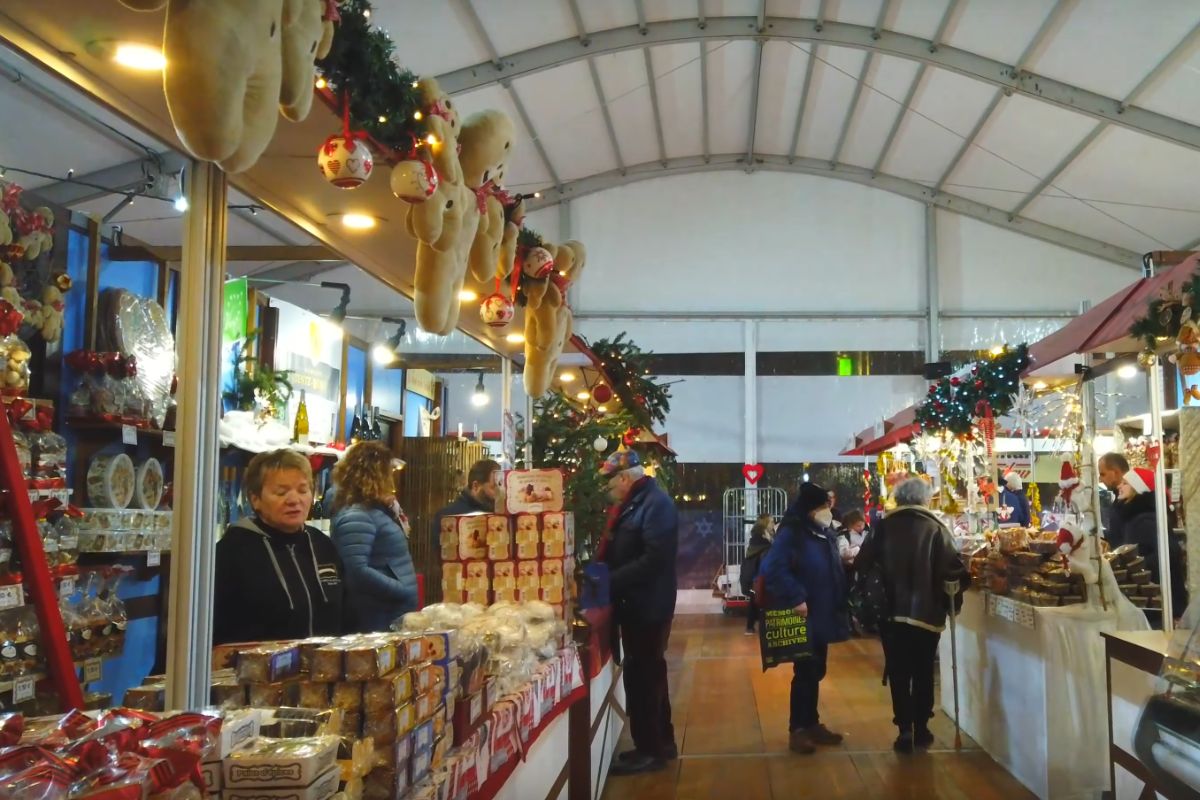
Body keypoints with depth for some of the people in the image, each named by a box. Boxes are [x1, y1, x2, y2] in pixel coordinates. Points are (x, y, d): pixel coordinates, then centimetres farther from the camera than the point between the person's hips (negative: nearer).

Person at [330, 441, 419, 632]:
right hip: (379, 619, -10)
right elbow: (357, 572, -26)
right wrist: (404, 592, -22)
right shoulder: (356, 516, -18)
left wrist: (393, 513, 9)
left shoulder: (375, 509, 12)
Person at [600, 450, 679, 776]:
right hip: (636, 603, 10)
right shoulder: (630, 504, 14)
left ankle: (650, 750, 6)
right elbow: (618, 553, 19)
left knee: (641, 675, -4)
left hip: (648, 605, -10)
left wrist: (610, 581, -24)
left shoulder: (656, 503, -17)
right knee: (648, 672, 17)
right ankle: (661, 741, 28)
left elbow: (655, 558, -26)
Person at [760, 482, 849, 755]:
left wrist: (840, 606, 11)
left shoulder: (826, 533, 10)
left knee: (816, 672, 15)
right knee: (805, 673, -1)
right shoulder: (791, 534, -16)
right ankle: (797, 729, 10)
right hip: (804, 618, -8)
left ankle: (811, 724, 26)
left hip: (823, 617, 8)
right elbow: (773, 569, -27)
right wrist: (795, 599, -27)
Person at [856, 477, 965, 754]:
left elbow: (864, 562, -3)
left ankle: (905, 730, 5)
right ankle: (921, 730, 18)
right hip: (927, 611, 0)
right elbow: (952, 569, -13)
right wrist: (955, 596, 4)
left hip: (892, 611, 1)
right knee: (923, 673, 14)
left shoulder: (885, 526, -2)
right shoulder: (935, 527, -6)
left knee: (899, 673, 9)